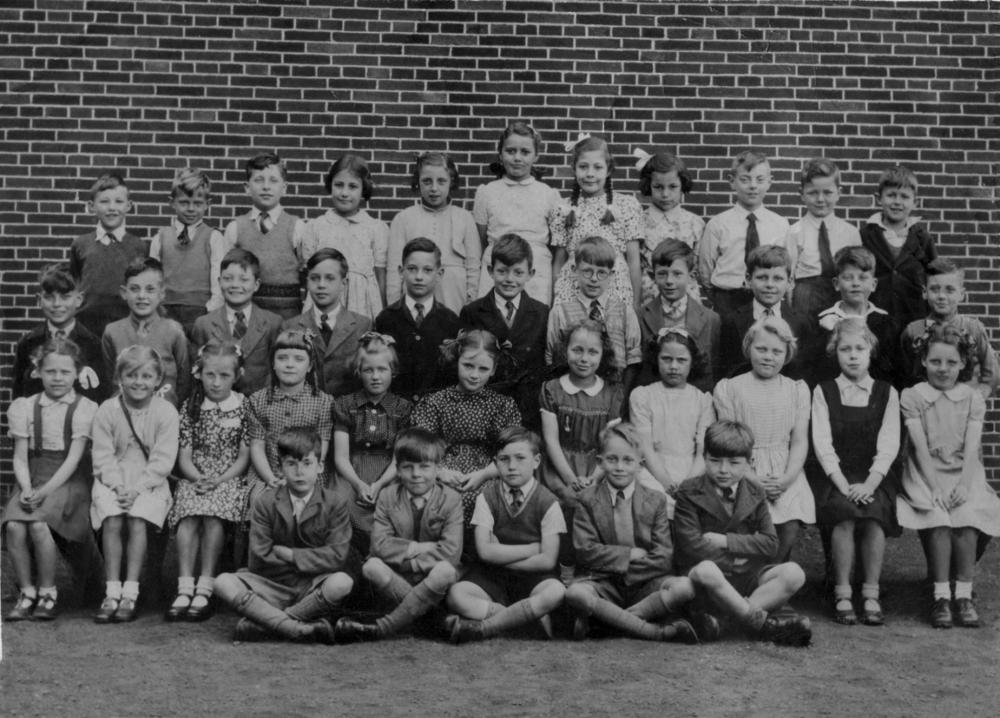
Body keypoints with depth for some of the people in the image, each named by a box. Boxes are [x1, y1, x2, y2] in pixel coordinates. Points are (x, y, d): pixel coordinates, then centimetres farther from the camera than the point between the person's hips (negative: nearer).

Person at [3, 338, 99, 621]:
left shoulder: (85, 408, 1)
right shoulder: (24, 407, 11)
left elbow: (74, 458, -7)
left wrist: (46, 490, -18)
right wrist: (27, 489, -12)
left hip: (69, 481, -3)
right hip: (33, 481, 3)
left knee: (39, 524, -29)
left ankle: (48, 592, -10)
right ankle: (27, 592, -8)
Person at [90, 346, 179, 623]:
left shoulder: (166, 412, -4)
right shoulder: (107, 411, 0)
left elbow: (162, 460, -8)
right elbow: (103, 456, -2)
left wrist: (137, 488, -18)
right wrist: (118, 486, -17)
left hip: (150, 483, -1)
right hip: (113, 481, 1)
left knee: (138, 521, -26)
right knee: (112, 521, -24)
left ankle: (130, 594, -22)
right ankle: (112, 594, -20)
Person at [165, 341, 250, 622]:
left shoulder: (243, 407, 4)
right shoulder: (191, 407, 10)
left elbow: (244, 455, 1)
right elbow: (184, 456, 7)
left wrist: (220, 479, -13)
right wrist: (198, 477, -13)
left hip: (229, 479, -2)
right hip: (194, 478, 2)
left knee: (213, 517, -31)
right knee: (188, 518, -28)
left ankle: (205, 588, -27)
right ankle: (185, 587, -28)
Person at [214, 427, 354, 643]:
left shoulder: (334, 505, -2)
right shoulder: (265, 503, 1)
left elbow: (337, 556, -13)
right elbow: (259, 560, -7)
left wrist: (289, 555, -12)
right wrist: (310, 561, -8)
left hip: (313, 588, -1)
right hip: (274, 585, 1)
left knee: (342, 582, -35)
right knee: (224, 583, -23)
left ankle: (260, 623, -26)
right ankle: (300, 629, -34)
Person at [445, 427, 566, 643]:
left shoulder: (547, 502, -4)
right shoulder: (487, 497, 0)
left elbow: (547, 560, -11)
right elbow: (484, 551, -10)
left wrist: (500, 556, -10)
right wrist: (532, 548, -11)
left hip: (532, 578, -1)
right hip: (491, 577, 1)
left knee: (555, 592, -36)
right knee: (457, 595, -29)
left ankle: (482, 628, -27)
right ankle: (534, 617, -24)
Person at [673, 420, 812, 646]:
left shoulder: (755, 494, 11)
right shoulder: (689, 493, -1)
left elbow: (770, 543, 0)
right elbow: (692, 546, -11)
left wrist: (726, 541, -11)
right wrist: (735, 556, -10)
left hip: (746, 576, 5)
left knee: (793, 573, -22)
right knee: (706, 571, -41)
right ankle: (760, 622, -28)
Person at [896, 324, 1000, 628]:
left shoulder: (973, 399, 9)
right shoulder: (912, 397, 4)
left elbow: (972, 447, -2)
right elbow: (920, 447, -5)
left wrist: (963, 485, -17)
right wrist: (934, 488, -16)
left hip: (964, 476, 1)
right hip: (926, 476, -1)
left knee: (967, 518, -27)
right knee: (938, 520, -28)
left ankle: (964, 595, -19)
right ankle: (941, 596, -22)